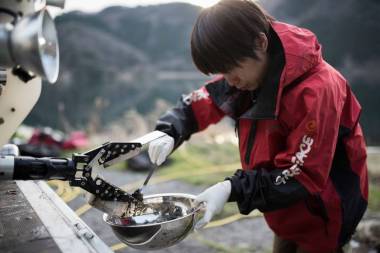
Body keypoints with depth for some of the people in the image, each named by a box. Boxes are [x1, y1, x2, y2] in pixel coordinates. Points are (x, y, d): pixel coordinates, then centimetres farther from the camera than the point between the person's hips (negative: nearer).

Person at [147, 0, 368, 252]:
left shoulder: (315, 90, -33)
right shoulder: (250, 70, -9)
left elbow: (303, 176, -30)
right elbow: (206, 99, 3)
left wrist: (233, 189, -37)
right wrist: (170, 133, -15)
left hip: (322, 211, -7)